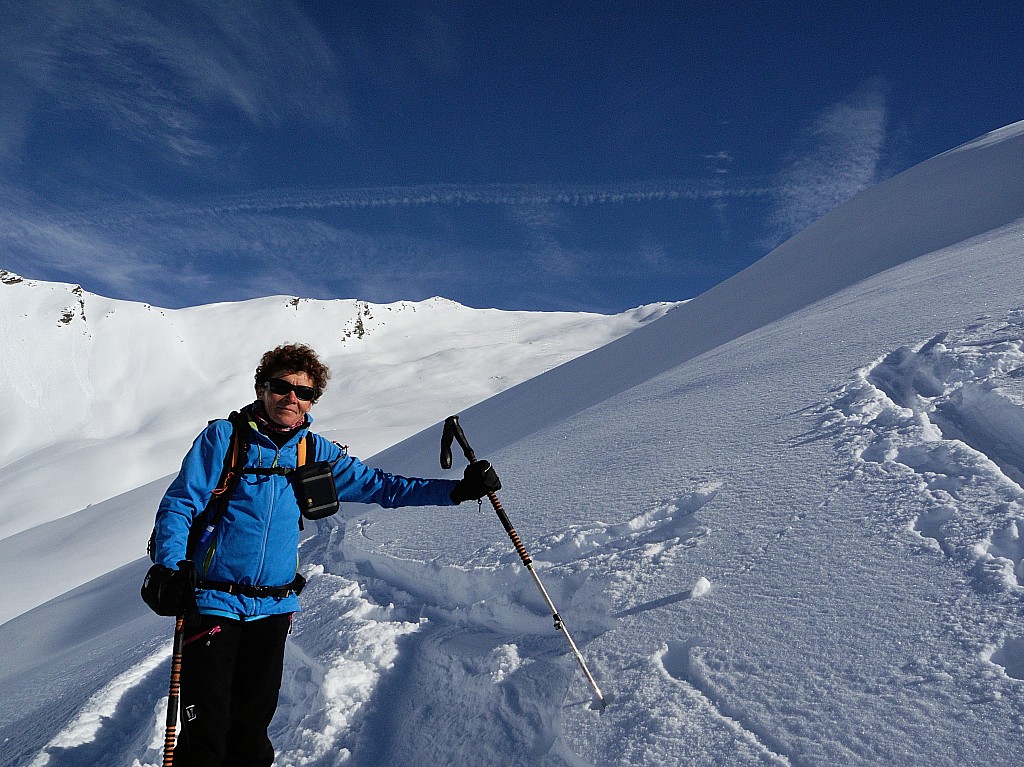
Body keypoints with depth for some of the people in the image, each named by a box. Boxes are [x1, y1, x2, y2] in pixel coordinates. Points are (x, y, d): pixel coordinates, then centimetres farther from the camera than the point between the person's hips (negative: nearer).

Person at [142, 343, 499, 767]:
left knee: (252, 724, 17)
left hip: (275, 607, 4)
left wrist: (458, 489, -3)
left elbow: (377, 485, 5)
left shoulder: (313, 452, 5)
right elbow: (180, 504, -8)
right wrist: (168, 565, -27)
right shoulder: (224, 436, -7)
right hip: (213, 602, -4)